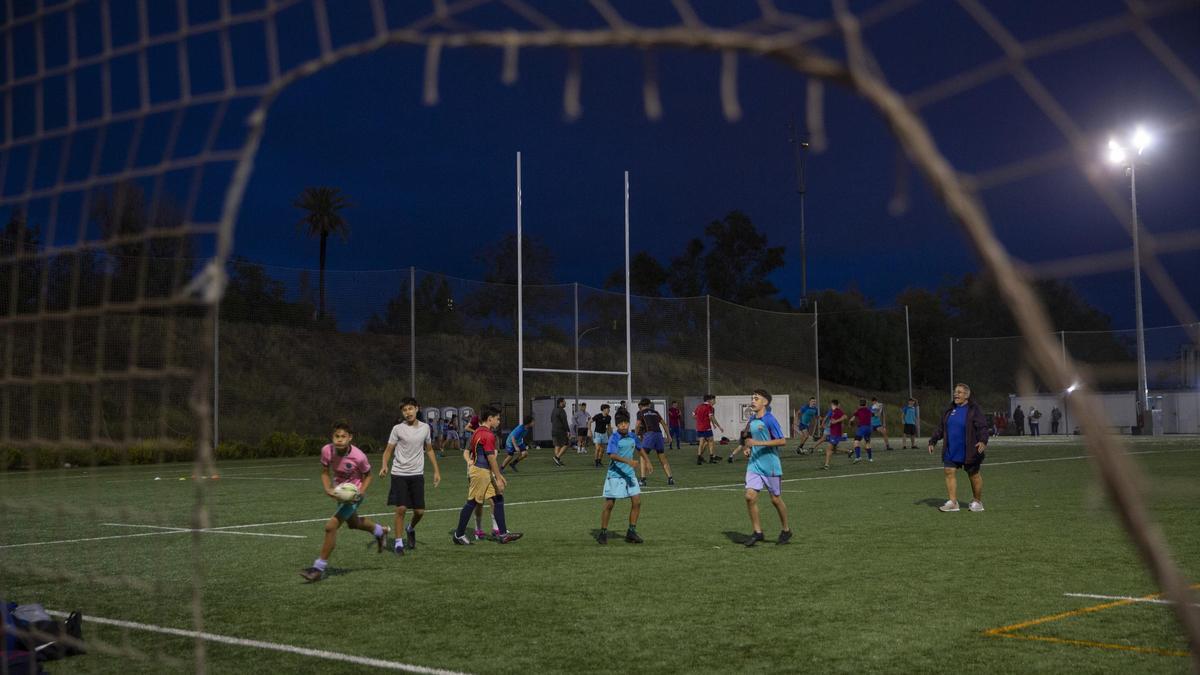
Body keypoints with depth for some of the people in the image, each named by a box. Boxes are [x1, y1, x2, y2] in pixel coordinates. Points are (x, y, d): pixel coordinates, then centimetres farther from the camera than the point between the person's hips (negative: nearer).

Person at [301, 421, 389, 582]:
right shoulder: (327, 450, -20)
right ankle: (380, 531, 59)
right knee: (353, 523, 28)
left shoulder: (358, 456, -29)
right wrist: (328, 489, -21)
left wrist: (361, 492, -23)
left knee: (331, 526, -17)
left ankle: (319, 568, -5)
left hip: (353, 494, -6)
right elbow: (325, 473, -3)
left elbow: (368, 475, -9)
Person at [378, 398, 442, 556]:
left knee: (420, 511, 2)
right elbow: (388, 450, -3)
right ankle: (398, 543, 6)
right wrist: (384, 465, -22)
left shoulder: (425, 428, 5)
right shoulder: (398, 429, -4)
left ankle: (411, 530, 34)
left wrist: (436, 470, 13)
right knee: (401, 508, -9)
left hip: (417, 474, 3)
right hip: (399, 474, -3)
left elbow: (429, 450, 16)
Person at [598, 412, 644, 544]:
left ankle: (631, 532, 10)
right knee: (609, 504, -1)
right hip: (615, 475, -6)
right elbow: (612, 455, -28)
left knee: (637, 502, -1)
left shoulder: (633, 437, 5)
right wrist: (627, 461, -40)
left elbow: (638, 448, 26)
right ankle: (603, 533, 12)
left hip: (629, 474, 6)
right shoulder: (614, 438, -14)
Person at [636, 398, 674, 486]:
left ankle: (643, 480, -6)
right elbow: (664, 423, 20)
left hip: (649, 434, -4)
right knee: (663, 458, 12)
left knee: (643, 457, 3)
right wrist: (668, 435, 22)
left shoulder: (640, 413, 10)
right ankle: (670, 478, 9)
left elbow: (638, 425, -1)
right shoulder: (655, 412, 23)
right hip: (659, 434, 4)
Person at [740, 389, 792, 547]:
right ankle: (757, 532, 2)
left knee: (775, 499, 6)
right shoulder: (752, 420, 9)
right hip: (754, 464, 6)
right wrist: (748, 447, 5)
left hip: (771, 466, -6)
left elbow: (782, 441, -19)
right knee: (750, 496, -8)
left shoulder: (770, 420, -13)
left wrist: (757, 443, -23)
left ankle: (786, 530, 25)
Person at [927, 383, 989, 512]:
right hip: (951, 451, 6)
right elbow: (940, 427, 17)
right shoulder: (950, 410, 12)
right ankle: (953, 502, -1)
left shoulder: (974, 409, -7)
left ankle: (977, 502, 21)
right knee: (949, 472, -3)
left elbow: (982, 427, -15)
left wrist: (983, 441, -30)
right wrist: (933, 441, 12)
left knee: (973, 475, 6)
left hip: (968, 452, -6)